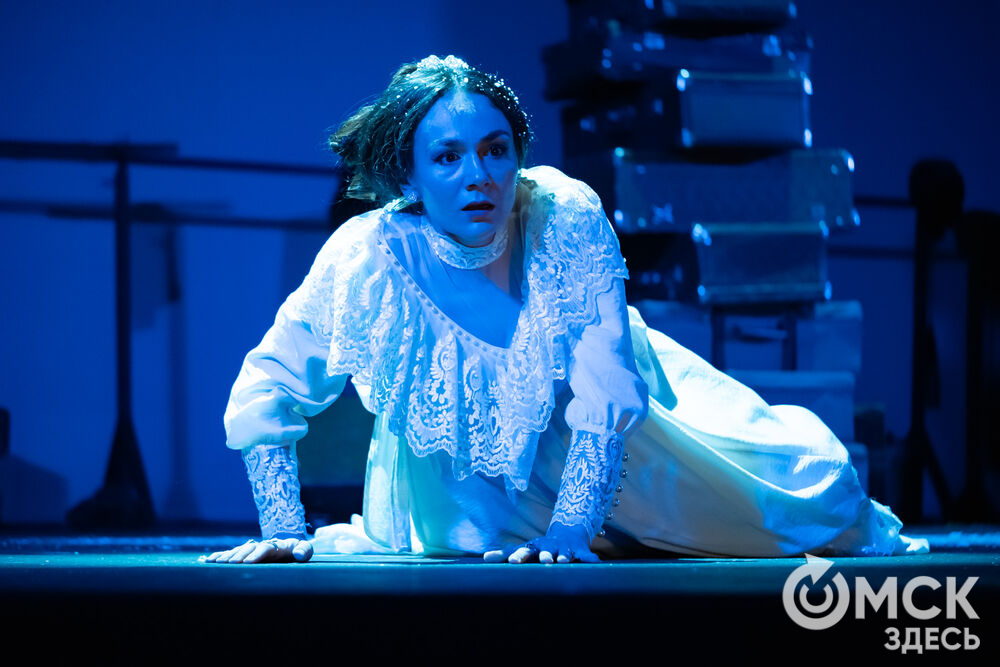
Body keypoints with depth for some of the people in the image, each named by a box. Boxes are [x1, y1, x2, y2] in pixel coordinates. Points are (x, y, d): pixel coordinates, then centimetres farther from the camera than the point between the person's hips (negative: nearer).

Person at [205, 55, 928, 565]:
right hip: (456, 466, 0)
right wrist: (287, 531, -31)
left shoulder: (568, 219, -33)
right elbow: (261, 401, -22)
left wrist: (568, 536, -45)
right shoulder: (367, 259, -33)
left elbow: (607, 394, -34)